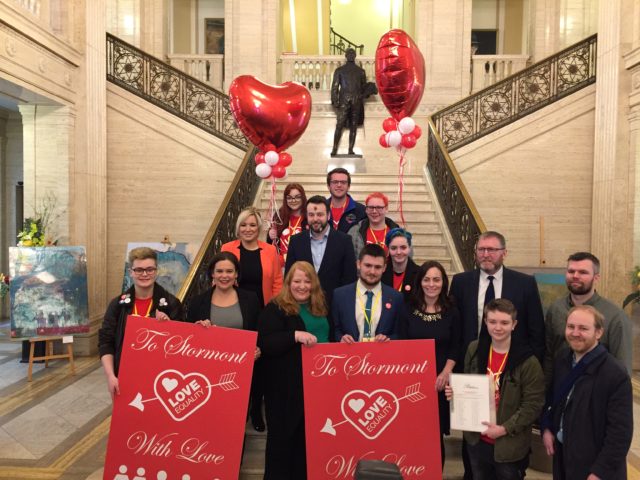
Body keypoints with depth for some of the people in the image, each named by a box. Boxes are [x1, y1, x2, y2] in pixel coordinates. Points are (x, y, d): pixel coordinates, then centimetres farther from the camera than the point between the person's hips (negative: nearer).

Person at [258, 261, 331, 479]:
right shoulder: (275, 308, -7)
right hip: (287, 385, -5)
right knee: (283, 434, 7)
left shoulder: (321, 307, 12)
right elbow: (265, 343, -18)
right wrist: (295, 335, -29)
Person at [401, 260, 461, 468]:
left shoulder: (451, 312, 2)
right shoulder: (409, 309, 0)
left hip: (440, 380, 0)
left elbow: (455, 347, 3)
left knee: (436, 433, 6)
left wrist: (445, 373, -9)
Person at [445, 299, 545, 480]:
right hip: (476, 439, 4)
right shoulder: (474, 349, -3)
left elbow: (533, 405, -14)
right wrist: (456, 391, -9)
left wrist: (505, 429, -20)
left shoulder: (527, 361, -16)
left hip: (509, 444, -4)